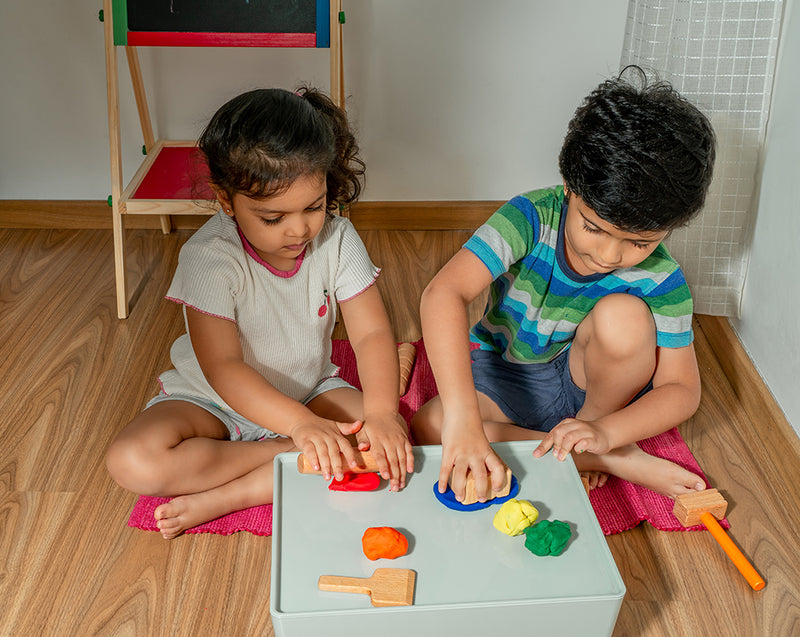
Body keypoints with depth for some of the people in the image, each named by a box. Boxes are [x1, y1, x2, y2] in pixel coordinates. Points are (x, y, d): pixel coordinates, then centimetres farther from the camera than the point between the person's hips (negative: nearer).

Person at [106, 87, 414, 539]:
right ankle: (289, 455, -18)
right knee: (133, 461, -29)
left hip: (309, 391, 3)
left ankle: (220, 498, -22)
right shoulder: (209, 257, -25)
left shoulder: (337, 241, -15)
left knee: (391, 442, -25)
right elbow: (222, 366, -31)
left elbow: (373, 333, -19)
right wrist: (300, 425, -45)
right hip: (214, 401, -2)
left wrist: (382, 411, -39)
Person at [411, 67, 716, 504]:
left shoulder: (660, 280, -20)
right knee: (429, 429, -28)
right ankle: (616, 463, -19)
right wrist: (462, 415, -52)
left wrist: (604, 431, -35)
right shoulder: (531, 217, -27)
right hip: (504, 374, 1)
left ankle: (596, 418, -3)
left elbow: (682, 390, -15)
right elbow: (444, 294, -40)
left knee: (622, 315, -32)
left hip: (589, 382, -1)